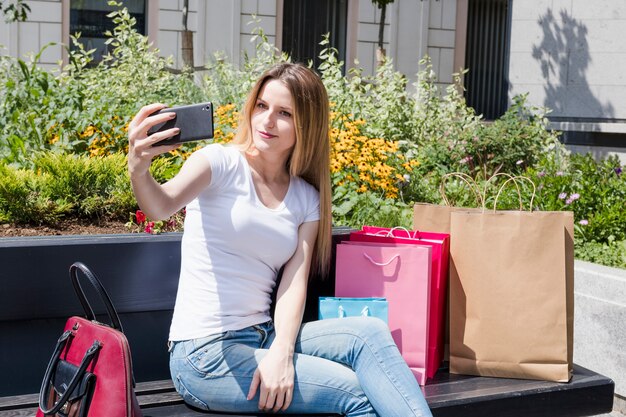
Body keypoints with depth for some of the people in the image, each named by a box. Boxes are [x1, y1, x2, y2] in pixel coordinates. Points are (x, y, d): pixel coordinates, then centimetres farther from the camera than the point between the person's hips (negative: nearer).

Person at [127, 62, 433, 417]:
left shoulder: (306, 199, 9)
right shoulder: (222, 162, -6)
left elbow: (295, 283, -2)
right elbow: (163, 206, -27)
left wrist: (281, 352, -19)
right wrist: (139, 171, -50)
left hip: (264, 337, 5)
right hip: (204, 352, -5)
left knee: (370, 332, -20)